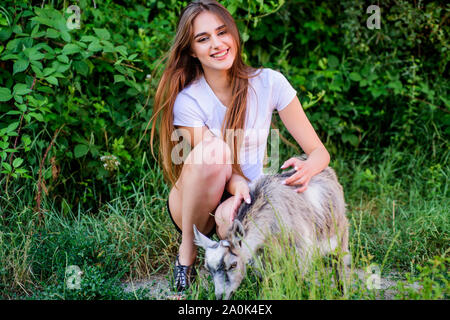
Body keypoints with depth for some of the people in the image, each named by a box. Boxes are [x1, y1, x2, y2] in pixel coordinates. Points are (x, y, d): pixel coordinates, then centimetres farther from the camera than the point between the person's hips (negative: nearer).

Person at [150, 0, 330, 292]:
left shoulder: (269, 82, -7)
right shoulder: (187, 100, -12)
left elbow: (320, 152, -8)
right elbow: (213, 161, -16)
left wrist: (306, 169, -32)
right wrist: (239, 186, -39)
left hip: (248, 199, 1)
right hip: (194, 207, -1)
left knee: (230, 218, -37)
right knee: (214, 149, -33)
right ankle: (187, 252, -13)